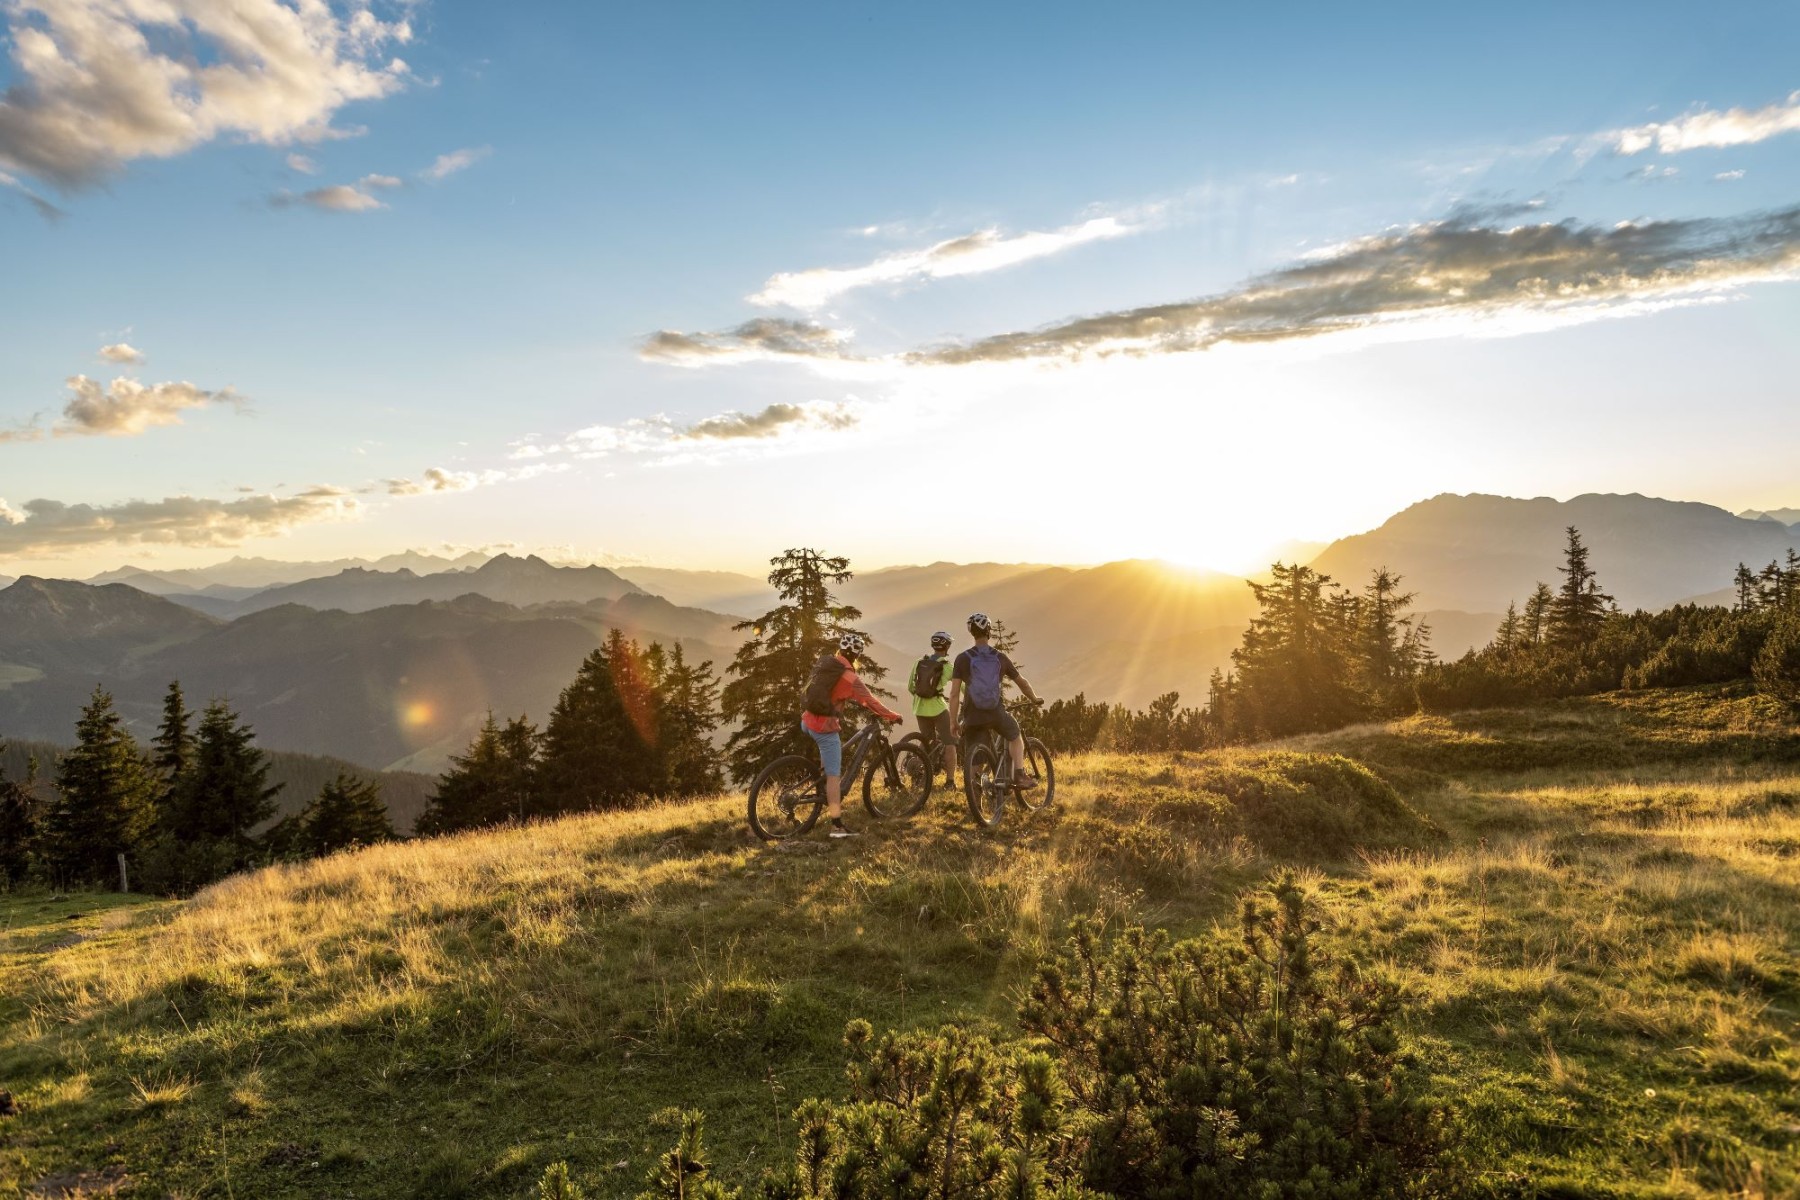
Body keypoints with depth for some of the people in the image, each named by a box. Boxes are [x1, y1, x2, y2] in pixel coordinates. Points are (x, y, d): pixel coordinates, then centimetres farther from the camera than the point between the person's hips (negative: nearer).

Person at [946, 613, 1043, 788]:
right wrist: (1035, 699, 33)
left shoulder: (962, 659, -1)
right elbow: (1021, 682, 15)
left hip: (972, 716, 0)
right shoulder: (1000, 658, 4)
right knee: (1015, 736, 26)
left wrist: (953, 722, 1)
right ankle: (1020, 774, 10)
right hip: (996, 713, 0)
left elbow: (954, 693, -5)